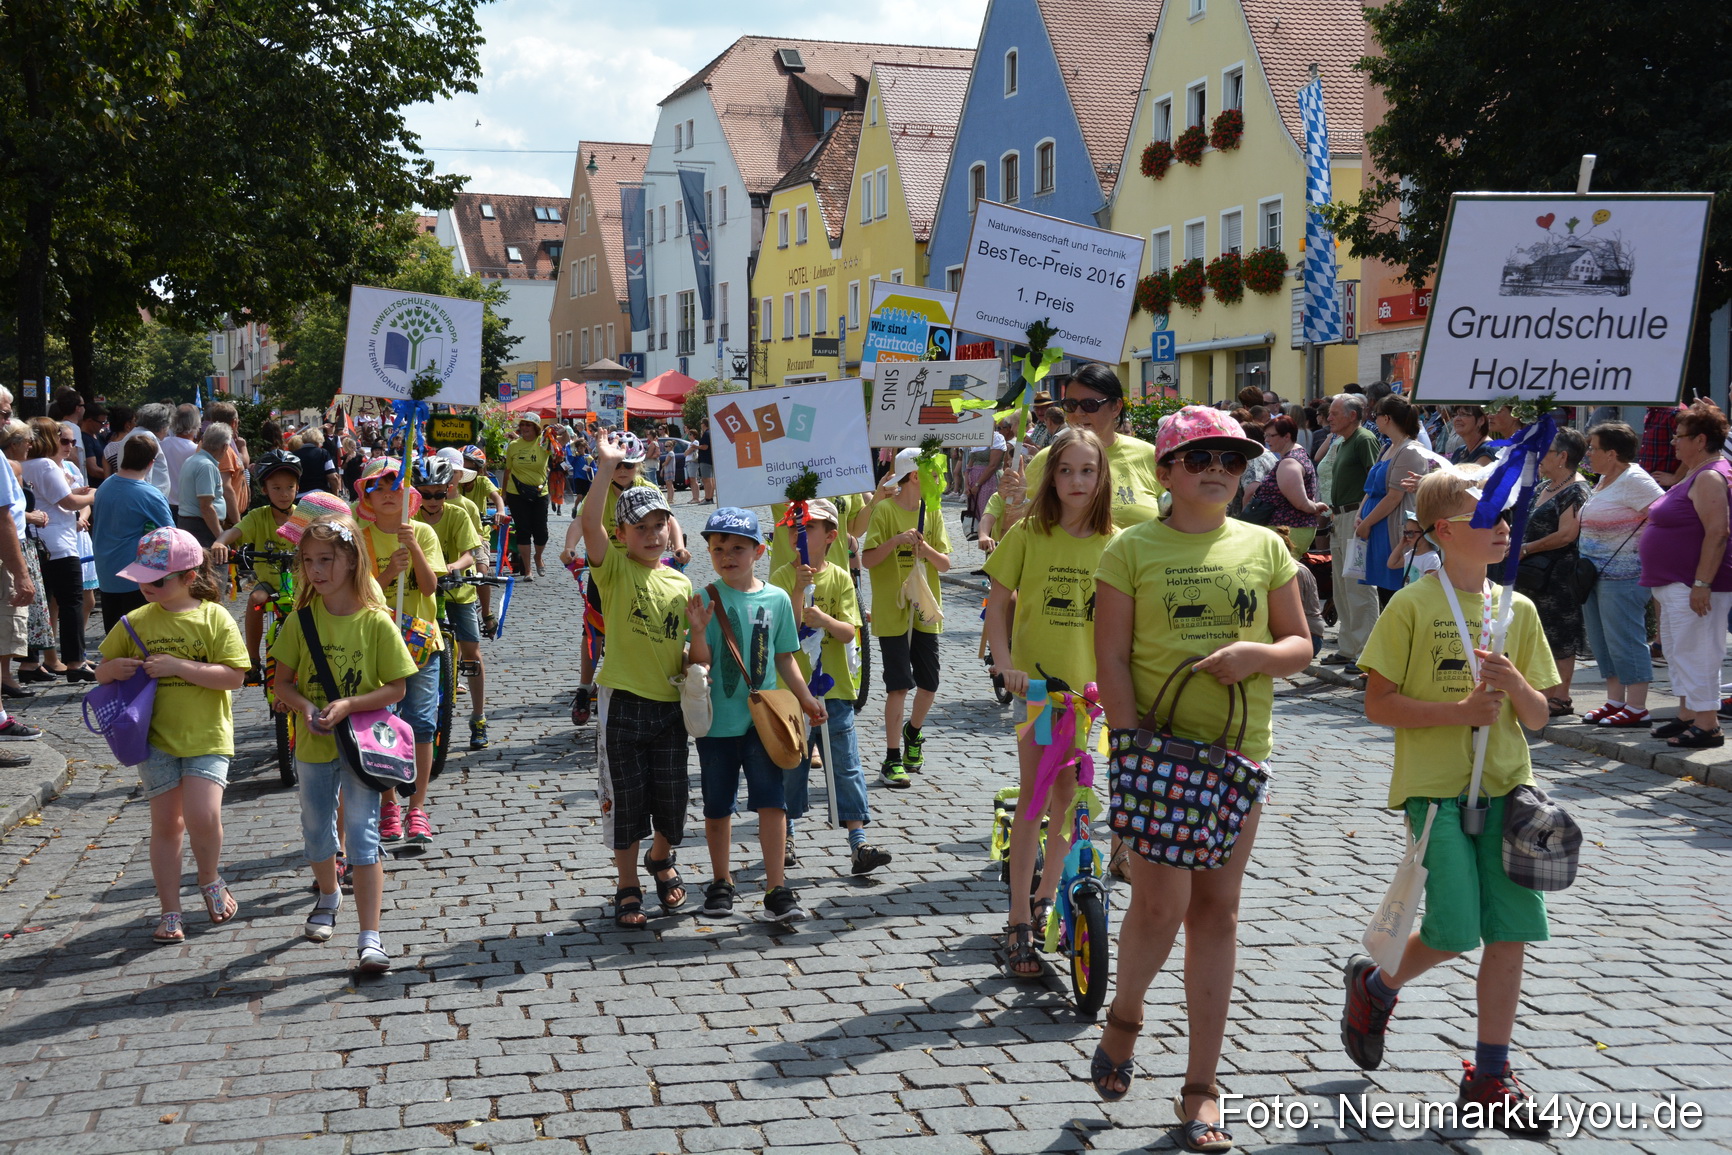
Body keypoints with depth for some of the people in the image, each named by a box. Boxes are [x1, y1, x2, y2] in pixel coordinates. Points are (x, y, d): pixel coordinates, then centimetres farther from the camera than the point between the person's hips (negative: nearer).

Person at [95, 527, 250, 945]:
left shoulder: (214, 618, -7)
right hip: (157, 738, 3)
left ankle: (210, 881, 15)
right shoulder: (135, 623, 4)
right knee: (166, 823, 7)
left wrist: (179, 666, -22)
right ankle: (169, 912, 17)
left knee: (203, 816, -16)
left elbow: (233, 676, -13)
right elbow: (103, 671, 14)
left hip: (207, 737, -3)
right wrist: (114, 669, -11)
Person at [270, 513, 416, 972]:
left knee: (363, 835, -8)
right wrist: (304, 706, -19)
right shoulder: (301, 619, -4)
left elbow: (396, 689, -9)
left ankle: (369, 938, -6)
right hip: (313, 745, 4)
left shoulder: (377, 622, -12)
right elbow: (282, 682, 1)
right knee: (316, 832, 19)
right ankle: (328, 896, 49)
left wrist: (348, 705, -23)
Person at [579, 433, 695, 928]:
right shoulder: (615, 568, -4)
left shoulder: (680, 582, 9)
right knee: (624, 799, 4)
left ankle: (660, 858, 39)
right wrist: (608, 466, -26)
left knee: (671, 798, 9)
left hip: (670, 704, 4)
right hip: (623, 701, -3)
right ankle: (627, 889, 20)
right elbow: (589, 522, -23)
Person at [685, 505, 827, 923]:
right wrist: (698, 631, -26)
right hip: (716, 722, 0)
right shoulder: (706, 600, -5)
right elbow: (700, 663, -9)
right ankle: (721, 883, 29)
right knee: (717, 806, 13)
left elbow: (784, 657, 10)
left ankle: (776, 889, 0)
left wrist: (805, 698, 2)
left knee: (771, 801, -6)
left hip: (763, 720, 0)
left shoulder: (776, 599, 1)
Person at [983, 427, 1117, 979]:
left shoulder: (1114, 543, -1)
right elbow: (998, 604, 0)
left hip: (1089, 685, 2)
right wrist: (1005, 665, -12)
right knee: (1034, 799, -4)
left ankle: (1045, 900, 31)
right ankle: (1019, 924, 3)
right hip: (1034, 681, -2)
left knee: (1069, 797, 11)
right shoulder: (1027, 534, -5)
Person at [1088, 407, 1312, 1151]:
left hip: (1239, 753, 3)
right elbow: (1111, 658, -4)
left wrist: (1258, 654, -10)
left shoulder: (1264, 547, 7)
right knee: (1161, 901, -9)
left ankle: (1201, 1089, 15)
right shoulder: (1132, 550, -1)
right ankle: (1123, 1019, 24)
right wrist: (1130, 743, -13)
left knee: (1217, 909, 7)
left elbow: (1300, 644, 11)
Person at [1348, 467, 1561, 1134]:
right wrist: (1460, 711, -19)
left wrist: (1515, 685, -12)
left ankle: (1490, 1074, 13)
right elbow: (1378, 704, -8)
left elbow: (1539, 718, 10)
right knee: (1456, 935, -7)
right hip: (1435, 787, -5)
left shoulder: (1518, 611, 8)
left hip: (1506, 786, 5)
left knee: (1511, 932, 1)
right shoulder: (1413, 606, -6)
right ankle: (1375, 985, 24)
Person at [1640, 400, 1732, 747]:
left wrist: (1701, 584, -28)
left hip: (1693, 585, -11)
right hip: (1675, 583, 11)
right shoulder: (1694, 474, 16)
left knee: (1693, 653, -7)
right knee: (1678, 652, 16)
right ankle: (1687, 716, 25)